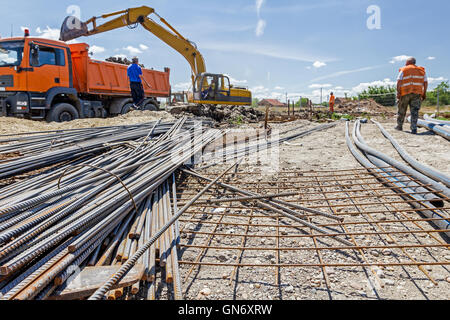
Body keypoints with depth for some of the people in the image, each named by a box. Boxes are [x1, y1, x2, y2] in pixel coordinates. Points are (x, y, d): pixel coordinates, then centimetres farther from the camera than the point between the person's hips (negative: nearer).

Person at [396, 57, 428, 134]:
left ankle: (399, 126, 23)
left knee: (402, 111, 12)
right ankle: (414, 129, -11)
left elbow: (399, 82, -8)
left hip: (405, 93, -2)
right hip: (417, 93, 2)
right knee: (414, 111, -2)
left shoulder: (403, 70, 4)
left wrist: (398, 92, -9)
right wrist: (424, 93, 11)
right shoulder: (422, 70, 13)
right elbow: (425, 83, 8)